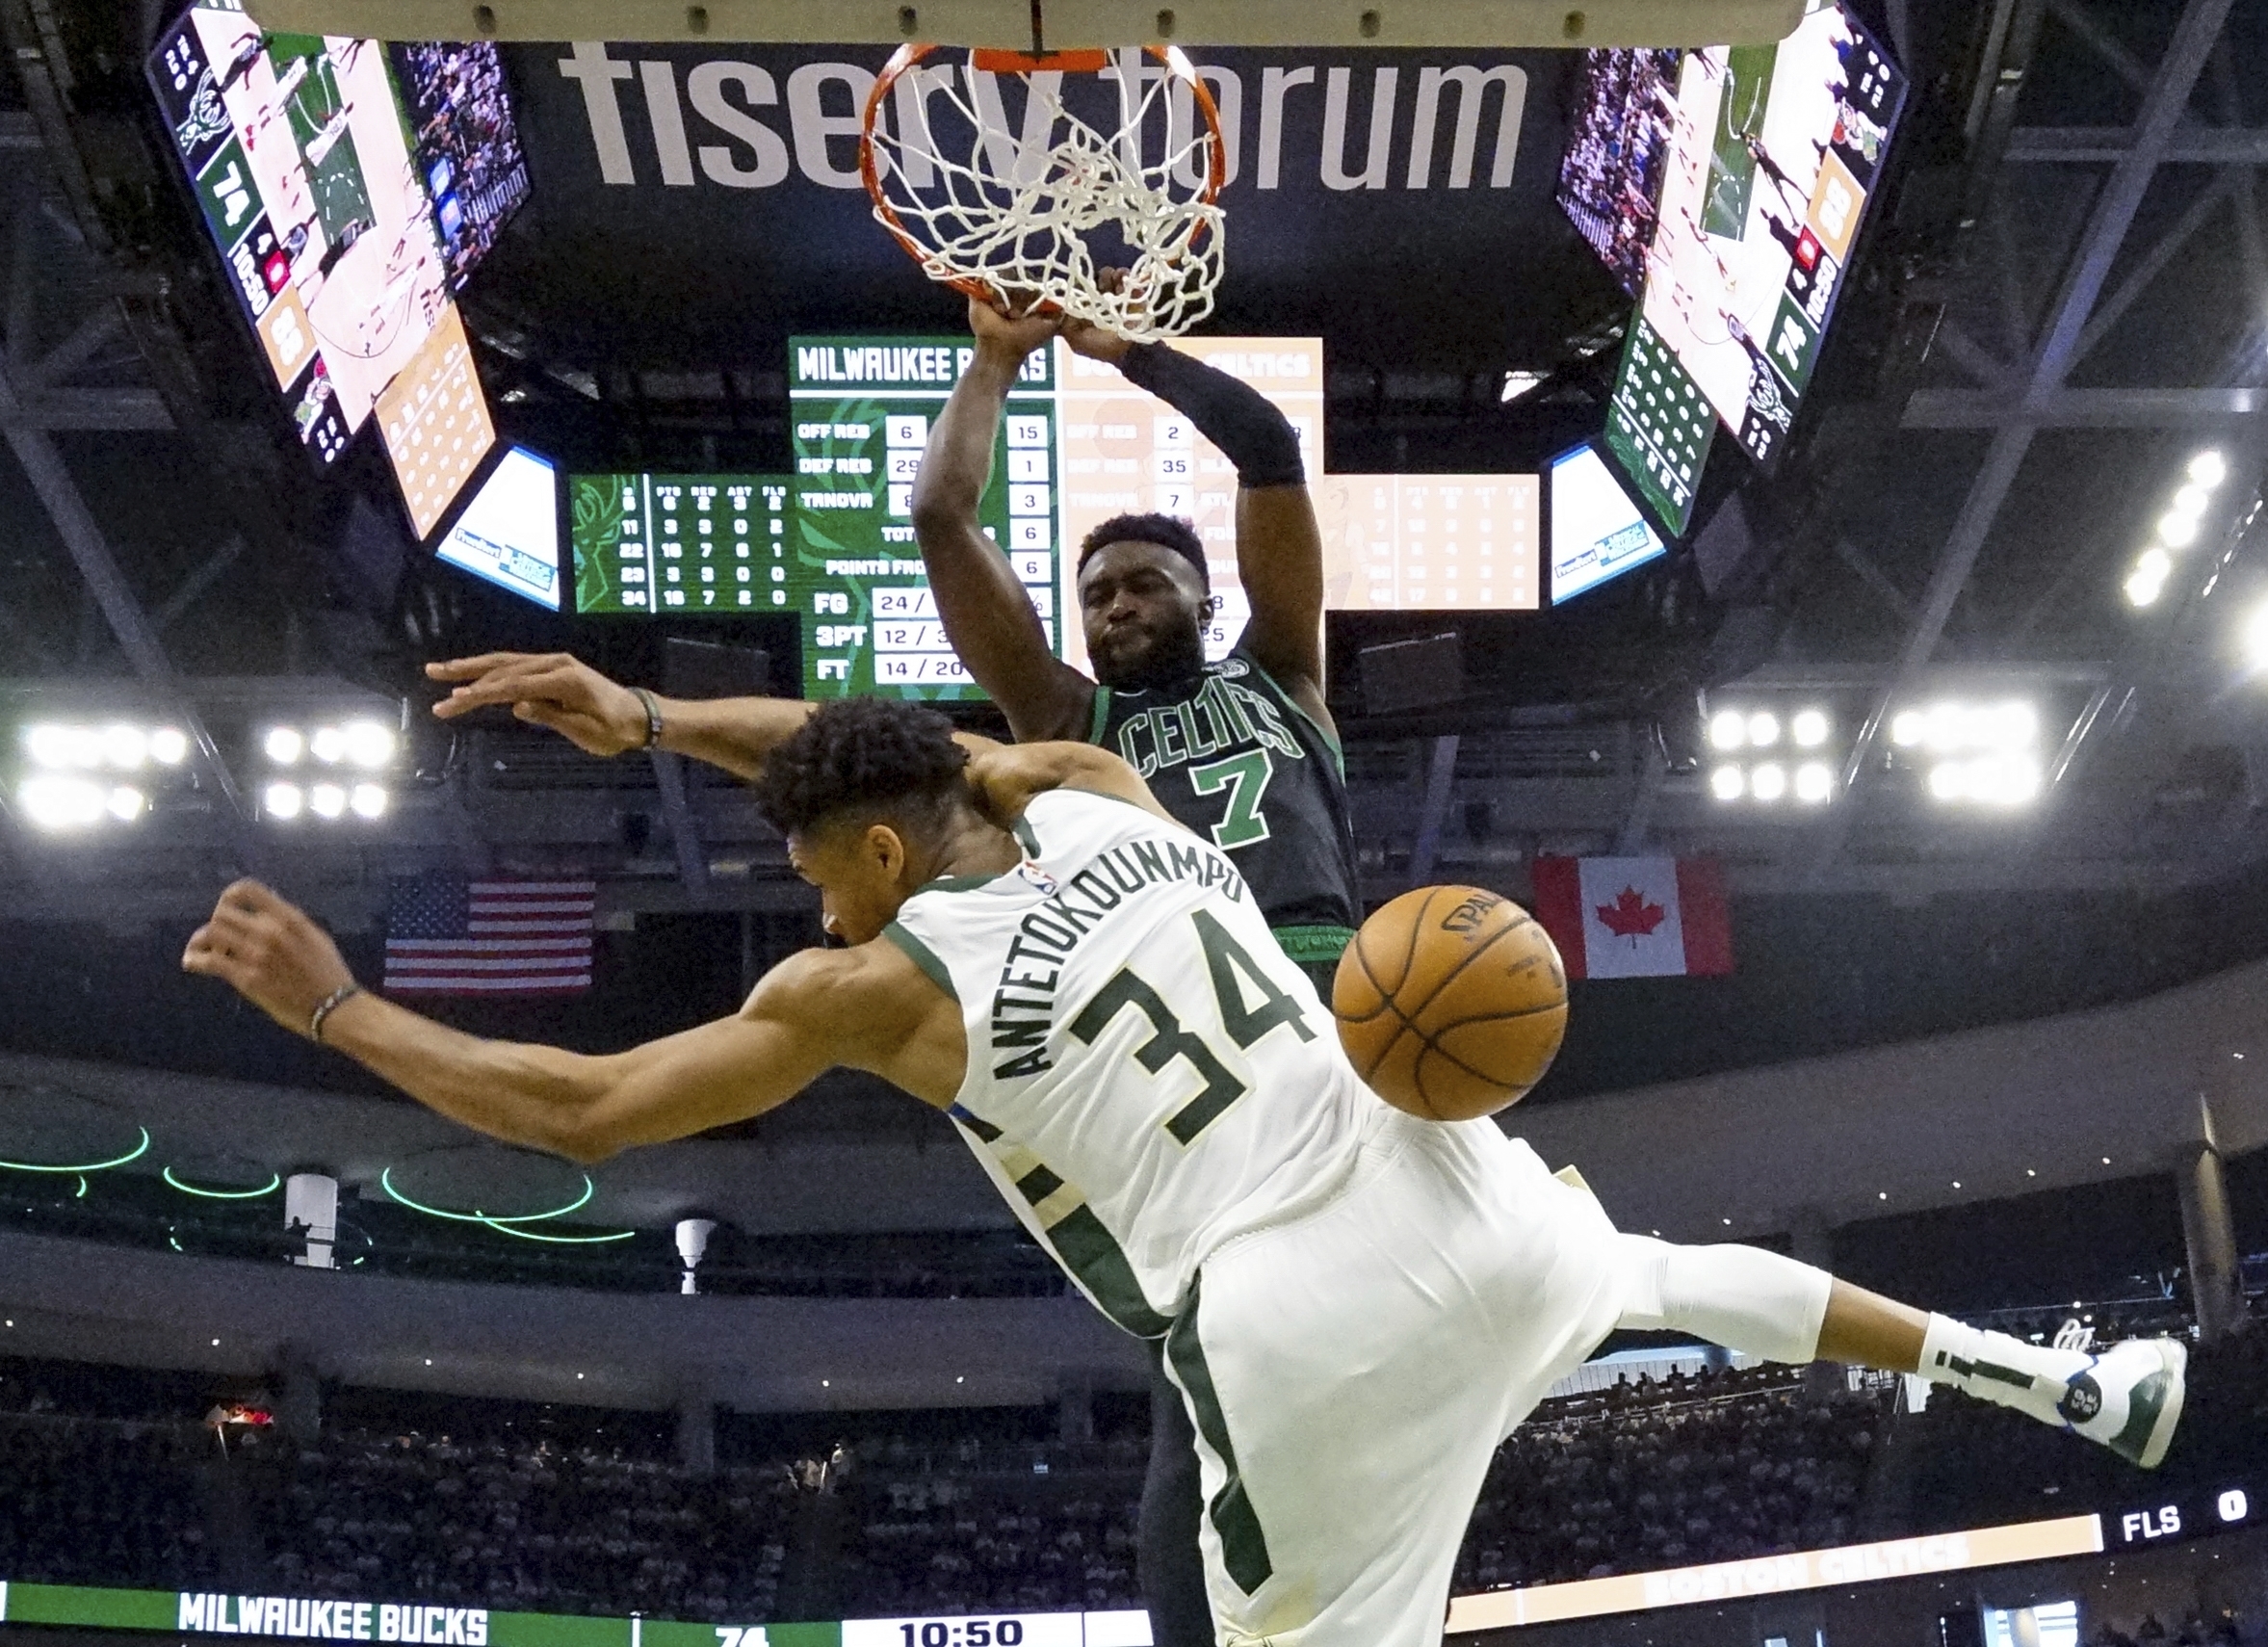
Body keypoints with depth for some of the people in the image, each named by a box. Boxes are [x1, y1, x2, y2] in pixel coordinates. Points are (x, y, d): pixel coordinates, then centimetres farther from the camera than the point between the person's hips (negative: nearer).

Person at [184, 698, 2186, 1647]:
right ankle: (2071, 1385, 40)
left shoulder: (877, 985, -5)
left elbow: (581, 1113, -2)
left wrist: (332, 1006, 9)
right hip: (1452, 1200, 6)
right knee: (1673, 1266, 34)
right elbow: (948, 763, 27)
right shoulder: (1106, 794, 7)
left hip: (1297, 1335, -6)